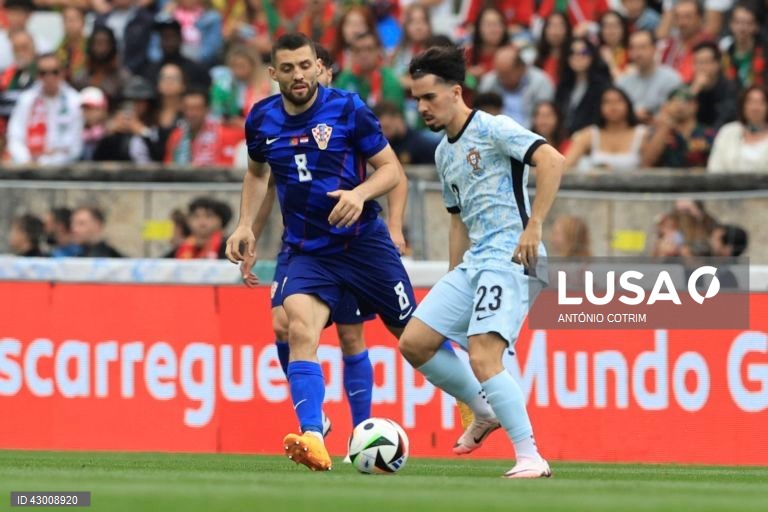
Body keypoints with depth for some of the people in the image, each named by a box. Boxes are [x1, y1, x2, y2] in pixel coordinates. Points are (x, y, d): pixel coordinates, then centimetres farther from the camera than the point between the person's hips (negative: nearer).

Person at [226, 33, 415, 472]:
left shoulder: (347, 109, -9)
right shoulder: (262, 120, 3)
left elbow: (392, 169, -5)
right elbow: (257, 172, 23)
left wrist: (360, 193, -24)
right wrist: (246, 226, 11)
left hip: (364, 242, -2)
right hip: (307, 251, 2)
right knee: (299, 329, -26)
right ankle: (313, 440, -38)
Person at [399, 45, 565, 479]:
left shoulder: (492, 129, -8)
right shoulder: (445, 154, 19)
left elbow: (553, 161, -20)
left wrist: (534, 226, -24)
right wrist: (453, 281, 23)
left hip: (510, 258, -9)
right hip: (473, 262, 9)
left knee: (483, 359, -22)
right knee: (414, 343, 4)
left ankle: (531, 458, -17)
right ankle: (486, 413, 20)